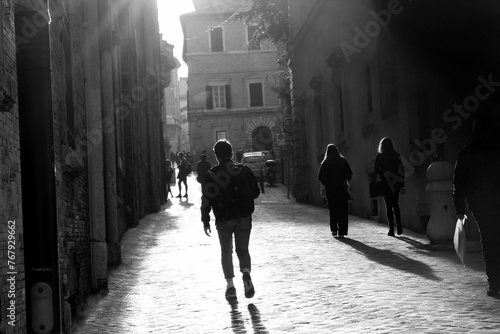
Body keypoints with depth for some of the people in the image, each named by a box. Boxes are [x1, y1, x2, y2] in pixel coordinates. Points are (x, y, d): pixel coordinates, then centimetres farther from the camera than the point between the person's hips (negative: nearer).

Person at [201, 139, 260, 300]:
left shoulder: (211, 175, -4)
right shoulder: (244, 170, 0)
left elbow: (206, 200, -6)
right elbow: (255, 192, 6)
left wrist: (205, 221, 1)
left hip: (223, 220, -1)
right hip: (244, 217, 1)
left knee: (226, 251, 12)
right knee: (243, 249, 12)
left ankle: (230, 286, 2)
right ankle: (246, 273, -17)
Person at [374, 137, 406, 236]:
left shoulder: (379, 156, -4)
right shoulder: (397, 155, 3)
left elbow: (377, 171, -8)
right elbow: (402, 171, 1)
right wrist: (402, 186, 4)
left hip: (386, 184, -3)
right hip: (396, 183, 3)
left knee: (389, 206, 2)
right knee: (395, 204, 19)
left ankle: (391, 229, -2)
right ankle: (399, 225, 6)